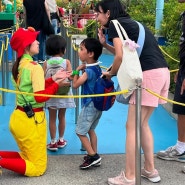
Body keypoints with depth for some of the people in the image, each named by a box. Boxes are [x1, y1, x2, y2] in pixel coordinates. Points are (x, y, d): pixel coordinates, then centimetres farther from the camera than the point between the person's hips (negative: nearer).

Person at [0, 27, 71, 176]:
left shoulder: (19, 65, 8)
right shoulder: (35, 67, -17)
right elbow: (40, 96, -24)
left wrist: (54, 78, 10)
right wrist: (57, 84, -11)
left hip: (18, 117, 8)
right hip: (31, 119, -8)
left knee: (27, 157, 26)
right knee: (38, 167, 5)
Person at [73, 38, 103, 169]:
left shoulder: (88, 71, -22)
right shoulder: (97, 68, 5)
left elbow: (75, 85, -16)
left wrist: (77, 70, -7)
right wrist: (82, 69, 5)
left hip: (89, 105, -9)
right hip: (97, 104, 9)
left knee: (80, 131, 0)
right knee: (90, 130, 19)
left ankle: (93, 156, -3)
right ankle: (94, 155, 22)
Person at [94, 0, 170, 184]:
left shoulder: (115, 24, -1)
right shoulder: (130, 23, 25)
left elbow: (120, 57, -12)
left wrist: (110, 74, 5)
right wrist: (105, 44, 20)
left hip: (149, 74, -9)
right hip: (162, 72, 9)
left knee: (132, 126, -2)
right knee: (142, 123, 18)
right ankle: (150, 169, 23)